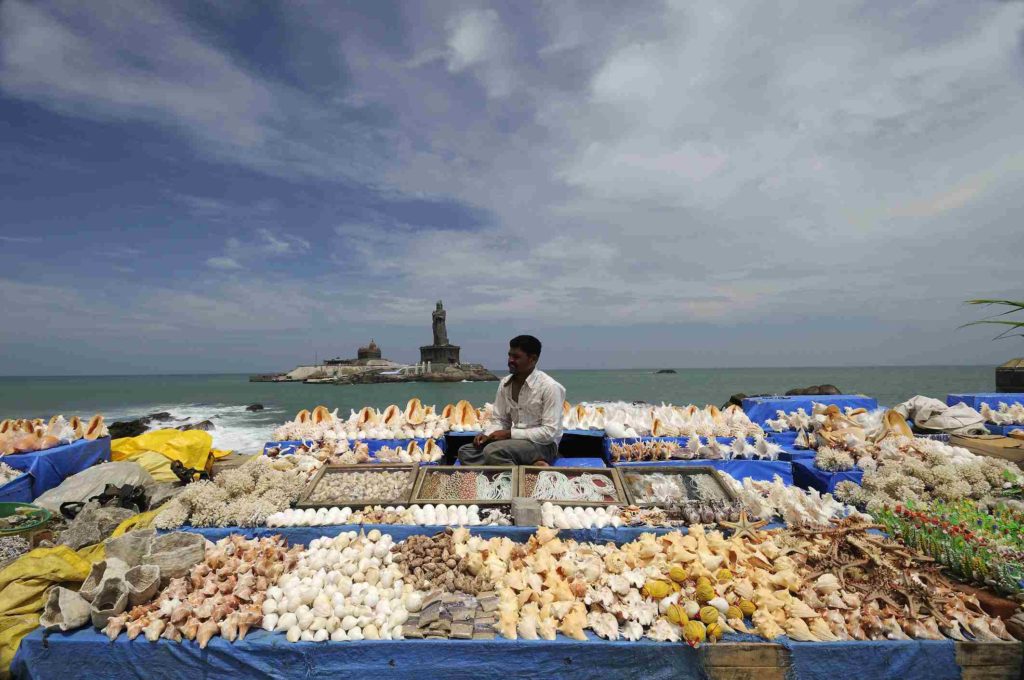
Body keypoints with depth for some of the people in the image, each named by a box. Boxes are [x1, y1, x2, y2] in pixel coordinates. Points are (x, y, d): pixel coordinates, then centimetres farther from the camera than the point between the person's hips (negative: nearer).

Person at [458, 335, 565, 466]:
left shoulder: (549, 387, -16)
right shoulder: (505, 384, 4)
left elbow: (550, 432, -19)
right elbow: (499, 420, 11)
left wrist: (510, 433, -20)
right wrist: (487, 434, -12)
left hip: (543, 445, -8)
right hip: (514, 440, 8)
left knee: (493, 450, -31)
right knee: (465, 452, -11)